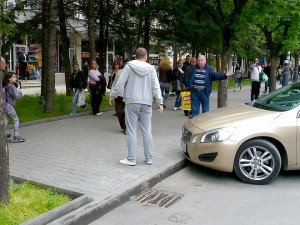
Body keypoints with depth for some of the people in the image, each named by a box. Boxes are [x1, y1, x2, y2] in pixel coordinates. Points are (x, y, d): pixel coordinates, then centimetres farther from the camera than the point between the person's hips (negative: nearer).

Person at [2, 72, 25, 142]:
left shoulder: (5, 86, 11)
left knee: (5, 121, 13)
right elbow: (17, 96, -15)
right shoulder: (12, 86, -14)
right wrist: (18, 89, -1)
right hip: (9, 105, -8)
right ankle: (16, 136, -3)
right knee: (16, 119, -1)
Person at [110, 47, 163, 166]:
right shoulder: (151, 68, 3)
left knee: (131, 131, 2)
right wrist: (160, 102, 4)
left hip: (131, 102, -3)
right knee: (147, 131, 9)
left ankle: (131, 159, 5)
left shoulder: (129, 66, -3)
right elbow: (156, 87, 1)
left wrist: (113, 95, 7)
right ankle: (149, 158, 14)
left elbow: (120, 83, -5)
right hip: (146, 103, 3)